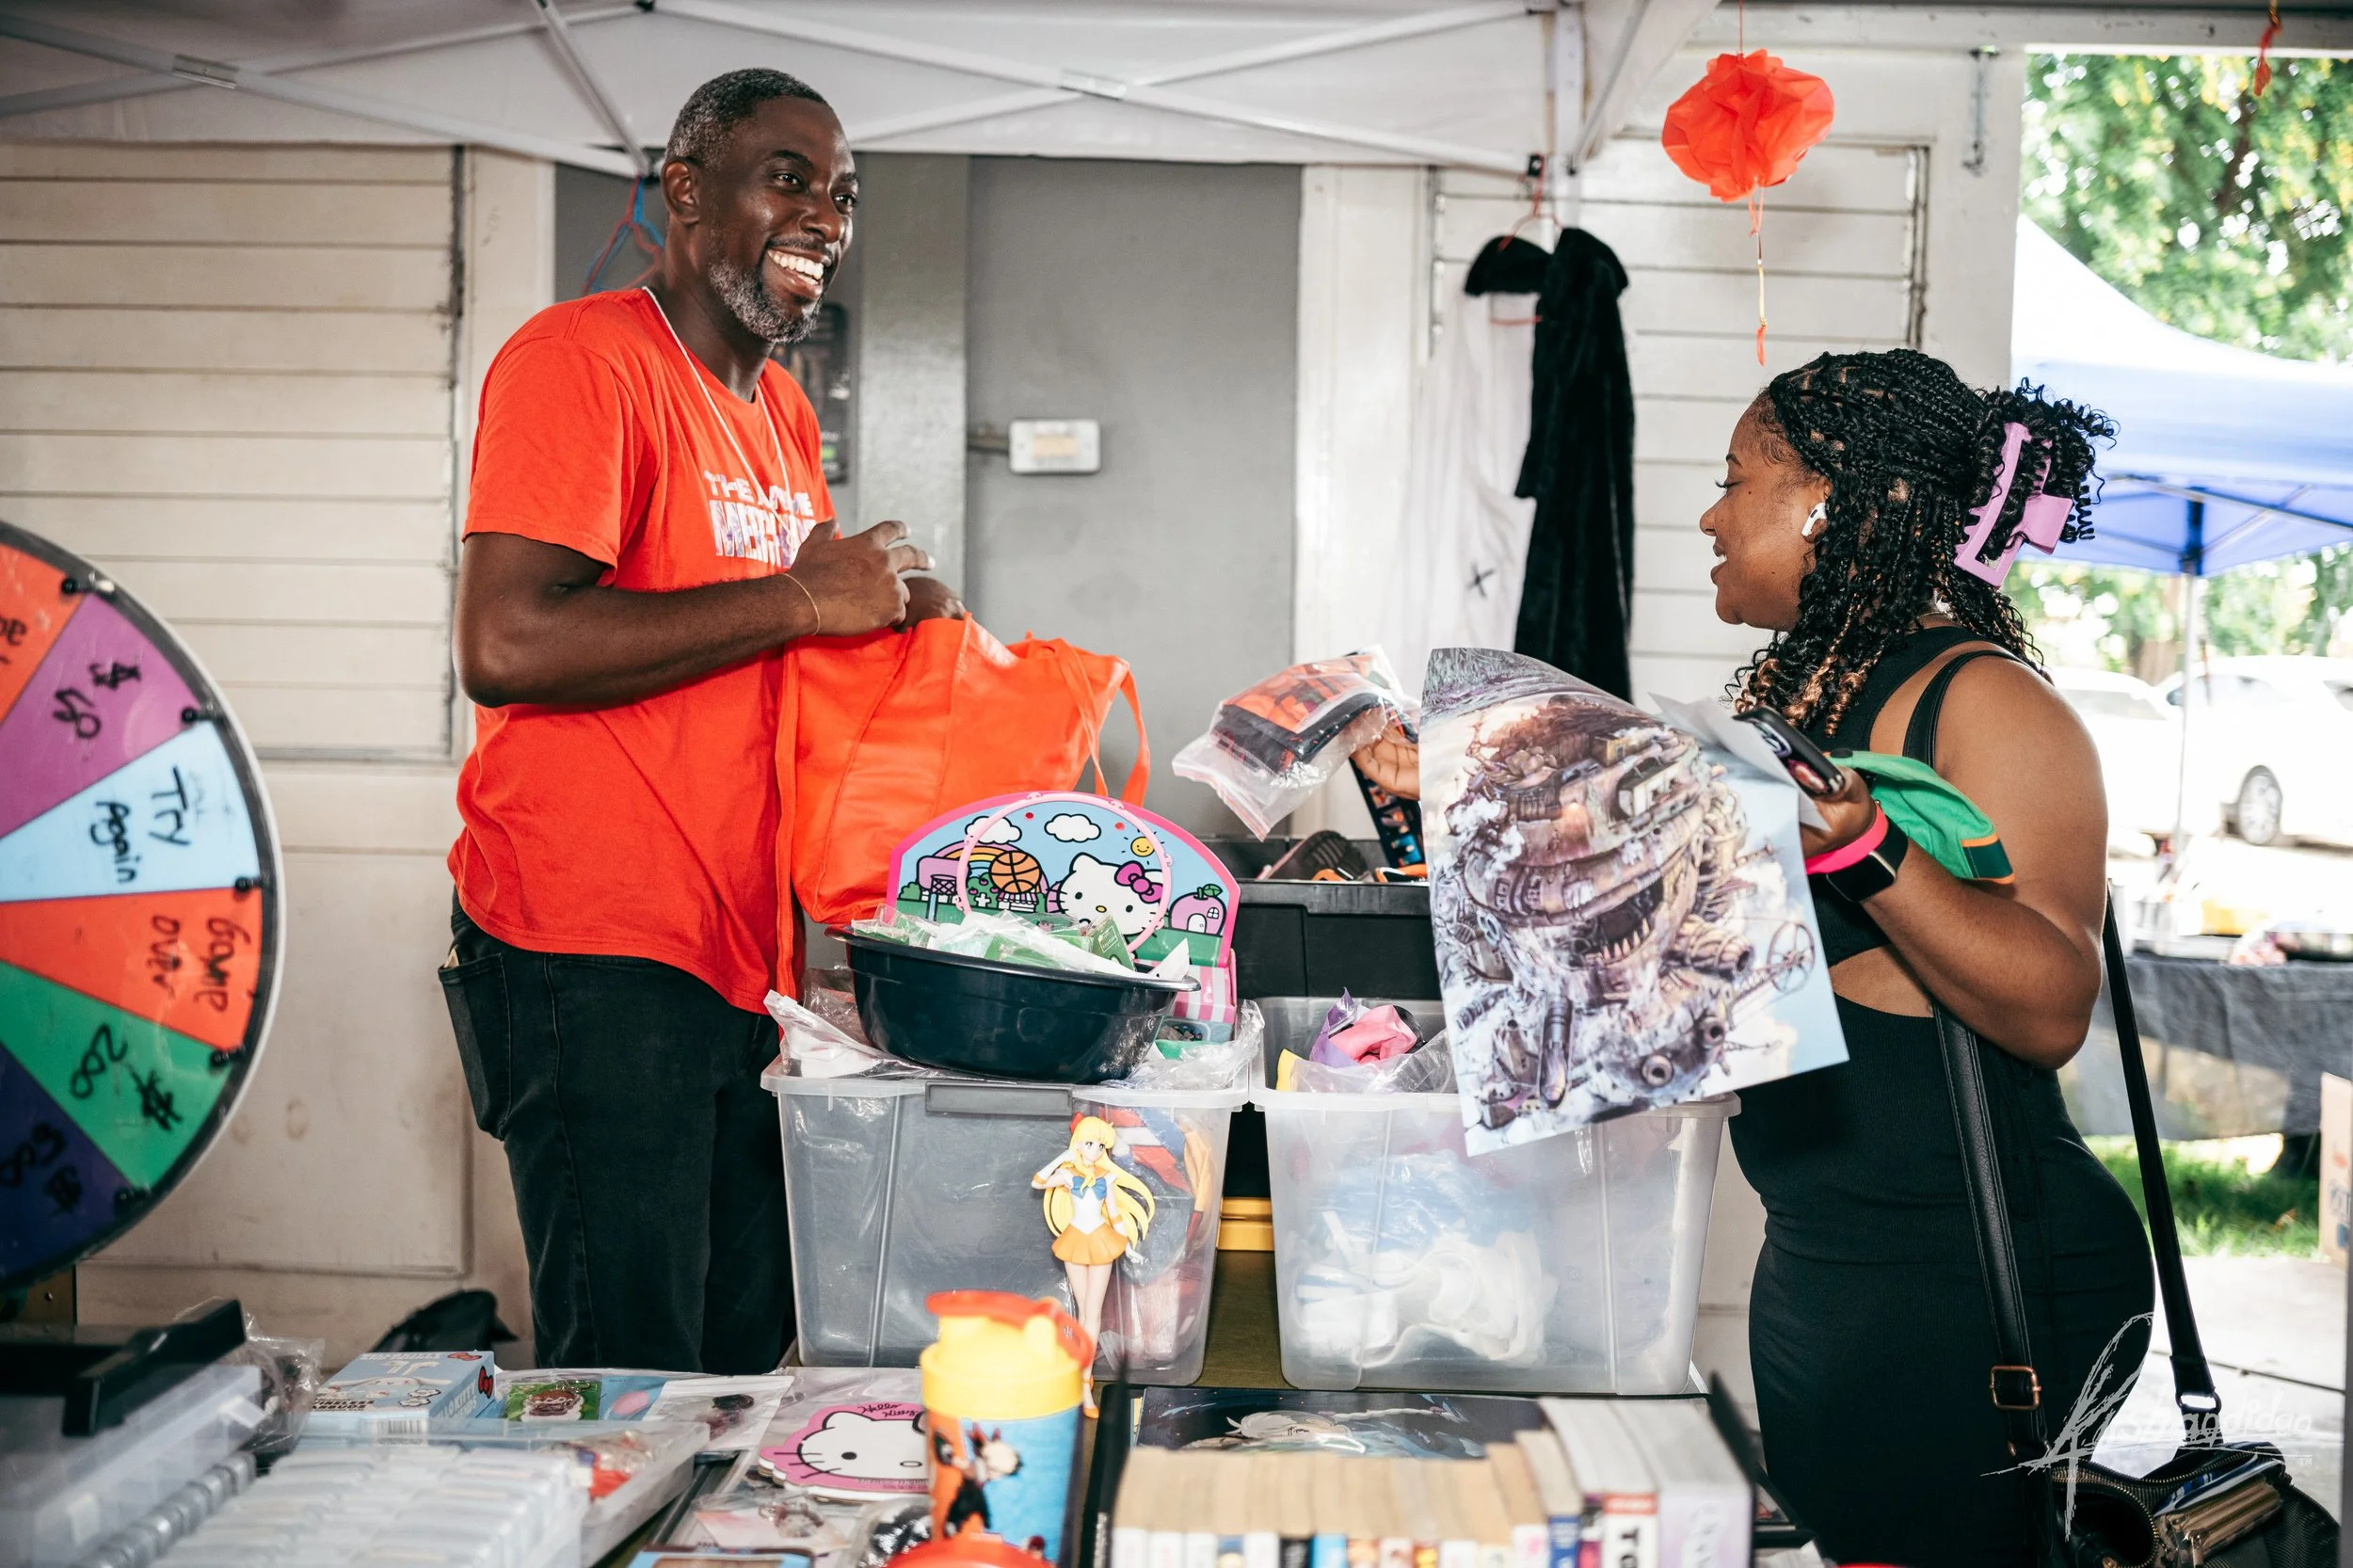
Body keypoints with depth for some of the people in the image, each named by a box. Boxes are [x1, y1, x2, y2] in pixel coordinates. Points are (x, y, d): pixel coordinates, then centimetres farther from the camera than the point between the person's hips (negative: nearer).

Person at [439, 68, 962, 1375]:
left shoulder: (783, 411, 17)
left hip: (741, 958, 9)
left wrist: (892, 610, 6)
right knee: (632, 1380, -3)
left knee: (747, 1352, 14)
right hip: (593, 958, -9)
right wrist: (800, 599, -19)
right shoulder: (582, 359, -11)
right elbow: (502, 646, -23)